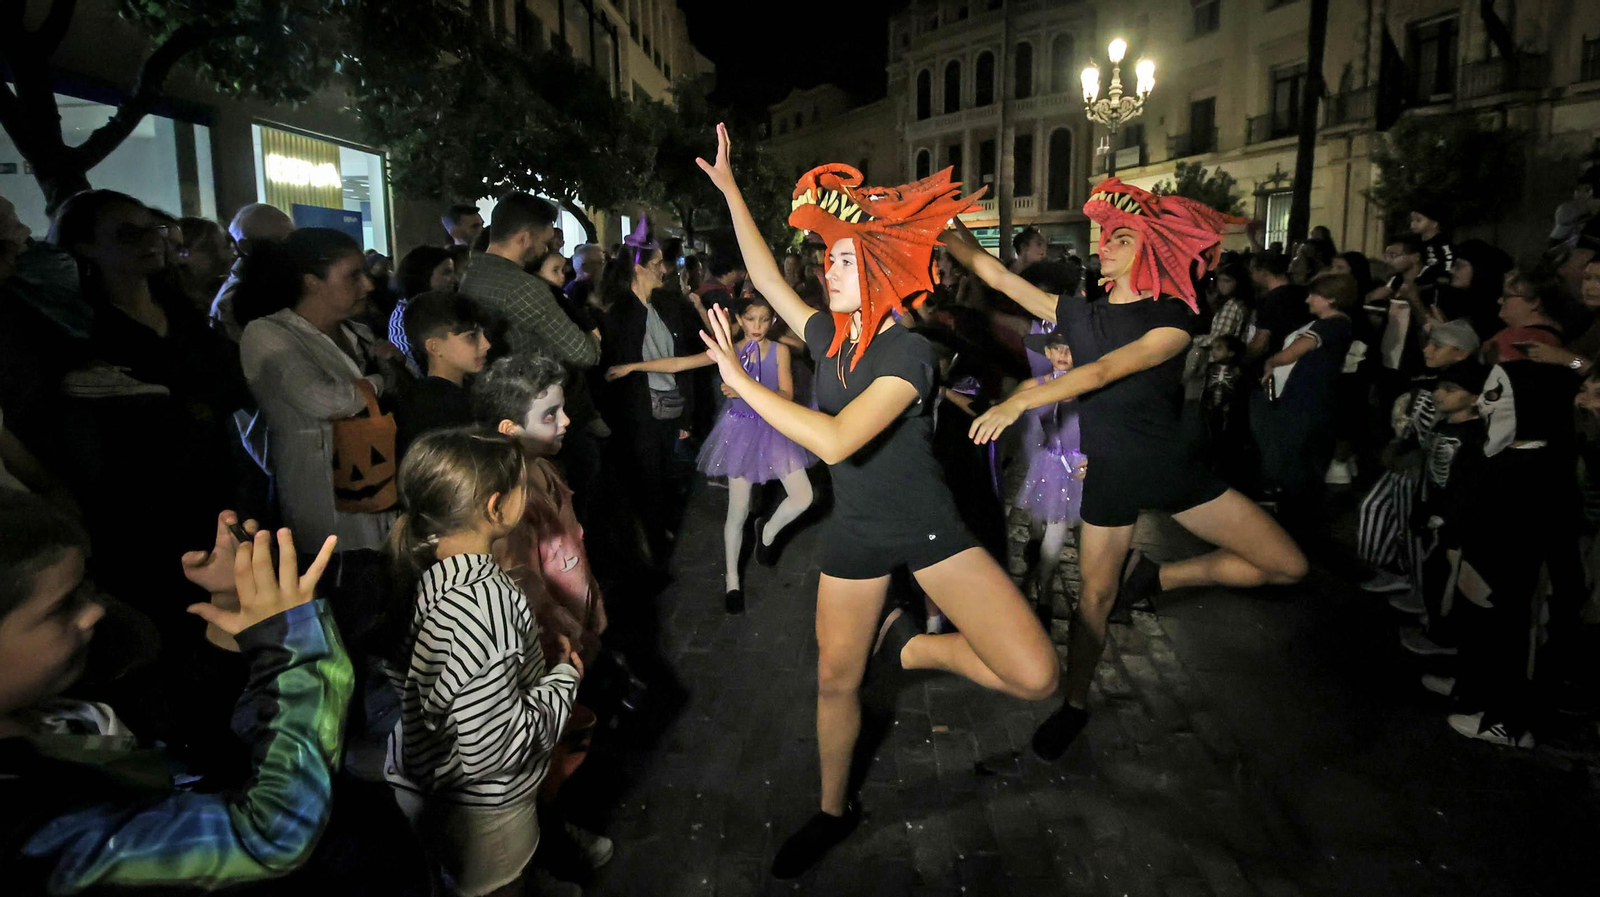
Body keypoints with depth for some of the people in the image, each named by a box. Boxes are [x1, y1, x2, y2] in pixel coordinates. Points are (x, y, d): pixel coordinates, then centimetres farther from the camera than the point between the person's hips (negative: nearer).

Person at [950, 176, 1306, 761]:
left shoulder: (1173, 318, -11)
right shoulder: (1081, 314, 2)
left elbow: (1104, 371, -27)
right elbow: (996, 276, 0)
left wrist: (1019, 402, -37)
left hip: (1173, 467, -1)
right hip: (1108, 474, 1)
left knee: (1287, 566, -3)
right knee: (1096, 593, 4)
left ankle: (1156, 579, 13)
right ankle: (1074, 706, 24)